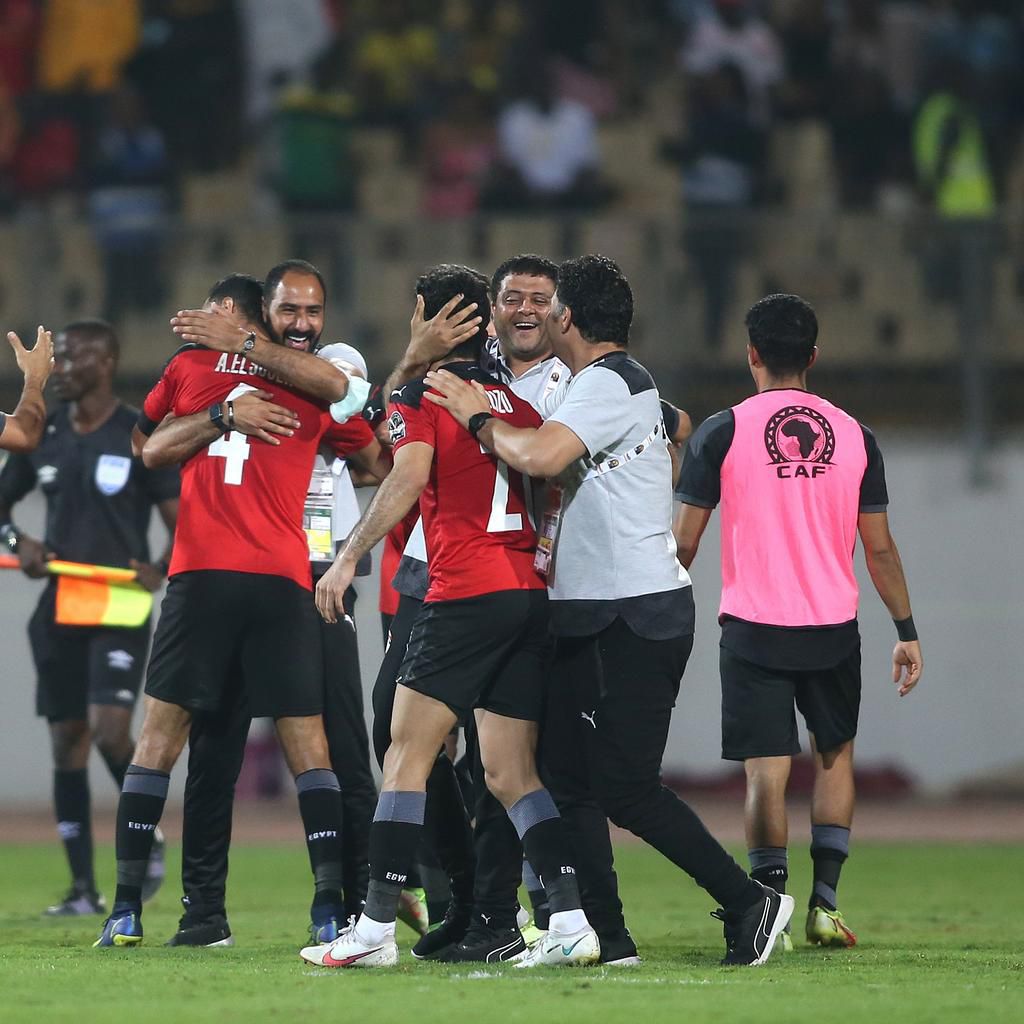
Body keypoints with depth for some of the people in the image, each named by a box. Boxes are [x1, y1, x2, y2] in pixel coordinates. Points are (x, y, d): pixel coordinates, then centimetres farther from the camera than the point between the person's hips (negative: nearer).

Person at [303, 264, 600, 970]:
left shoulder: (422, 395, 0)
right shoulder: (519, 403, 18)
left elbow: (408, 479, -15)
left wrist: (349, 557, -14)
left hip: (466, 594, -6)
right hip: (534, 594, 6)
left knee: (408, 755, -2)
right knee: (512, 774, 8)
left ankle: (377, 929, -5)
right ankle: (572, 920, -4)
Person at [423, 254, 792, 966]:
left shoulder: (607, 383, -14)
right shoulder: (622, 381, 19)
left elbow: (539, 456, -29)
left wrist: (476, 417, -12)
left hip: (632, 618, -10)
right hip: (592, 614, 10)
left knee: (627, 789, -10)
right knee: (569, 776, 8)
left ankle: (750, 903, -4)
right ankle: (604, 933, 9)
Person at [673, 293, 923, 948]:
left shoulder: (722, 433, -4)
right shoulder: (854, 435, 3)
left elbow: (684, 541, -3)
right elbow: (880, 548, 5)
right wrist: (907, 632, 13)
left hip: (753, 628, -2)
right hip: (834, 625, 2)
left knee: (768, 770, -2)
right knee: (835, 752, 19)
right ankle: (825, 899, 12)